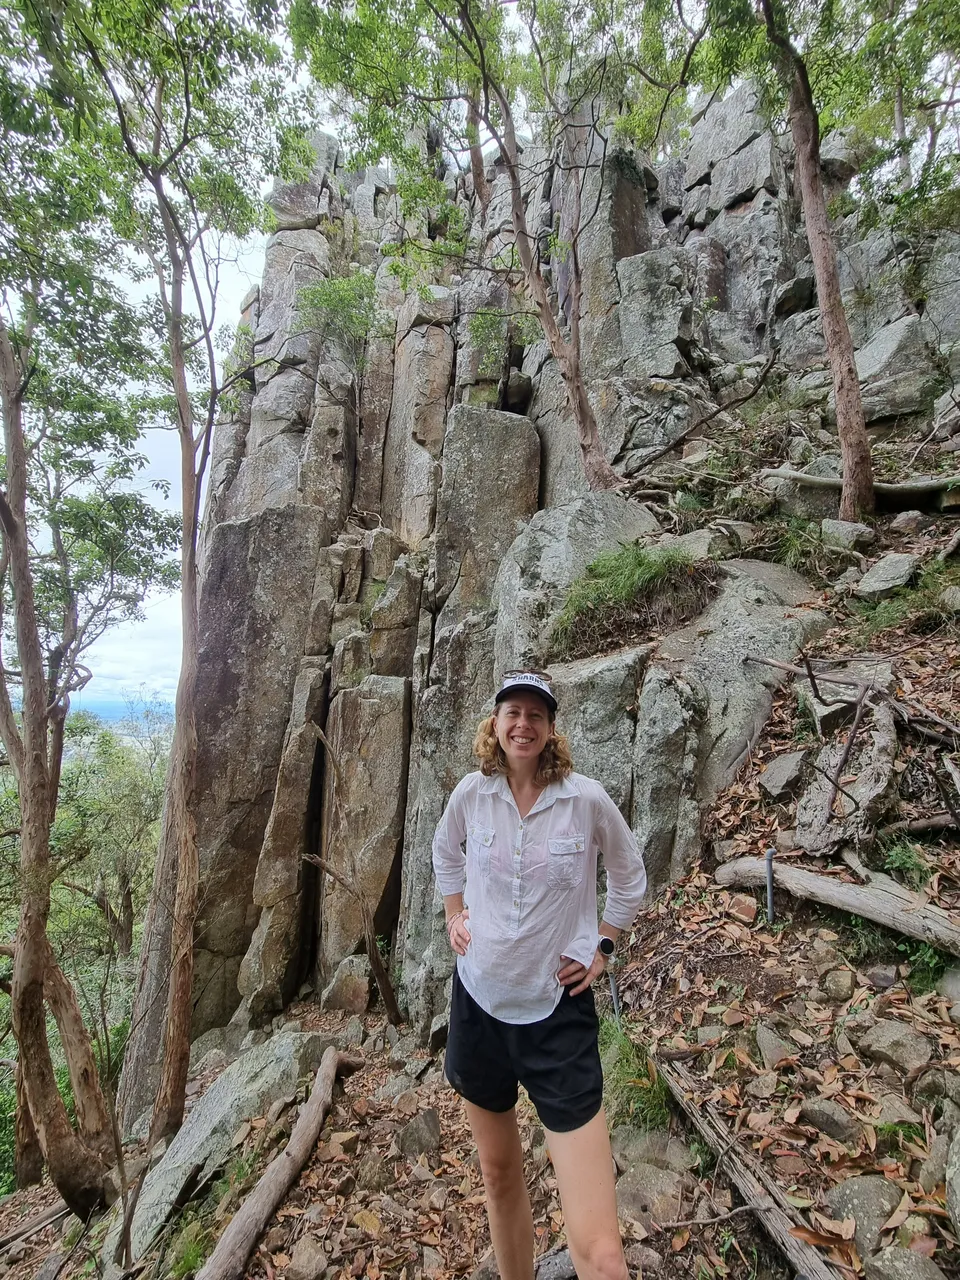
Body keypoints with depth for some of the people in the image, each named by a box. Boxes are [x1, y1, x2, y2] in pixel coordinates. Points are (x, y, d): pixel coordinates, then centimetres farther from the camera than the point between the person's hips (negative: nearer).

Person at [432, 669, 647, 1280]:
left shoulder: (587, 799, -15)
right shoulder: (472, 793, -7)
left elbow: (630, 876, 4)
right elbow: (445, 851, 15)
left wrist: (604, 945, 2)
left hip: (559, 1008, -3)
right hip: (479, 999, 3)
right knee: (499, 1174, 25)